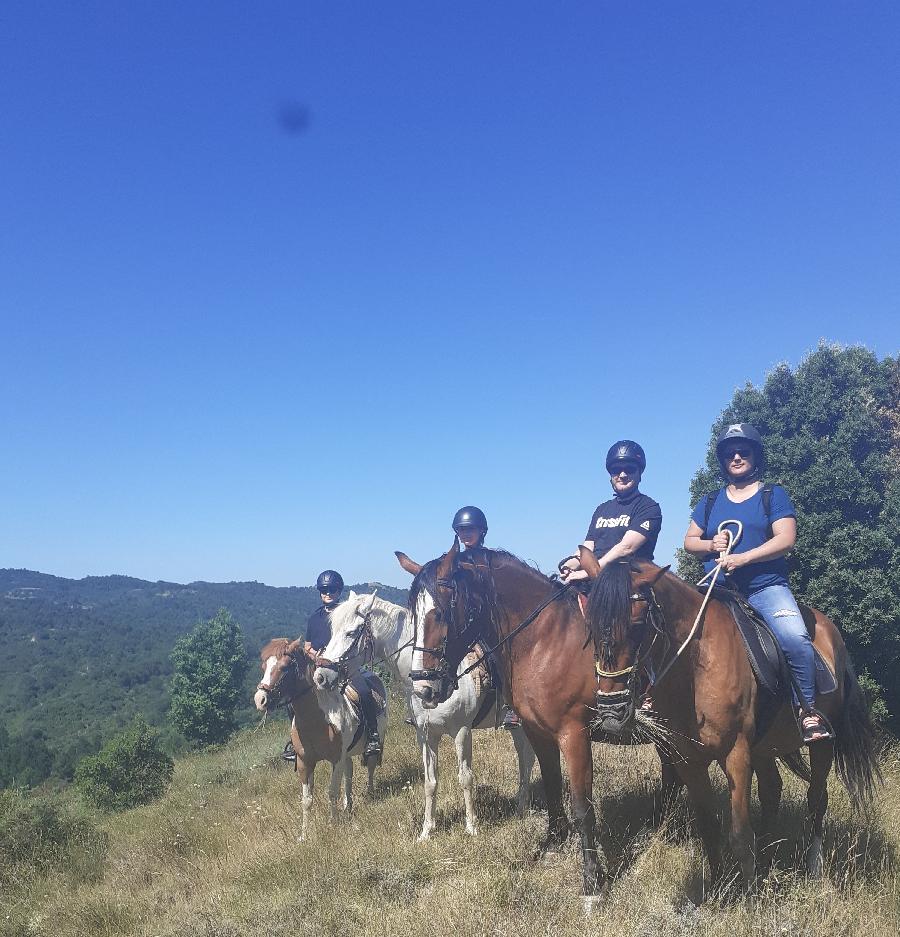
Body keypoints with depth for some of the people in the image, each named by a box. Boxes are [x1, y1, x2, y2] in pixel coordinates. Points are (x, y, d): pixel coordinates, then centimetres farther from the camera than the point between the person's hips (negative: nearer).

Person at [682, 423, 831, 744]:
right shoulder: (710, 501, 18)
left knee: (795, 639, -28)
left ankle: (808, 709, -11)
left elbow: (785, 540, -6)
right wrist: (711, 545, -5)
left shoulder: (773, 495, 7)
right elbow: (689, 541, 18)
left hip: (766, 587, -3)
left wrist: (743, 558, -18)